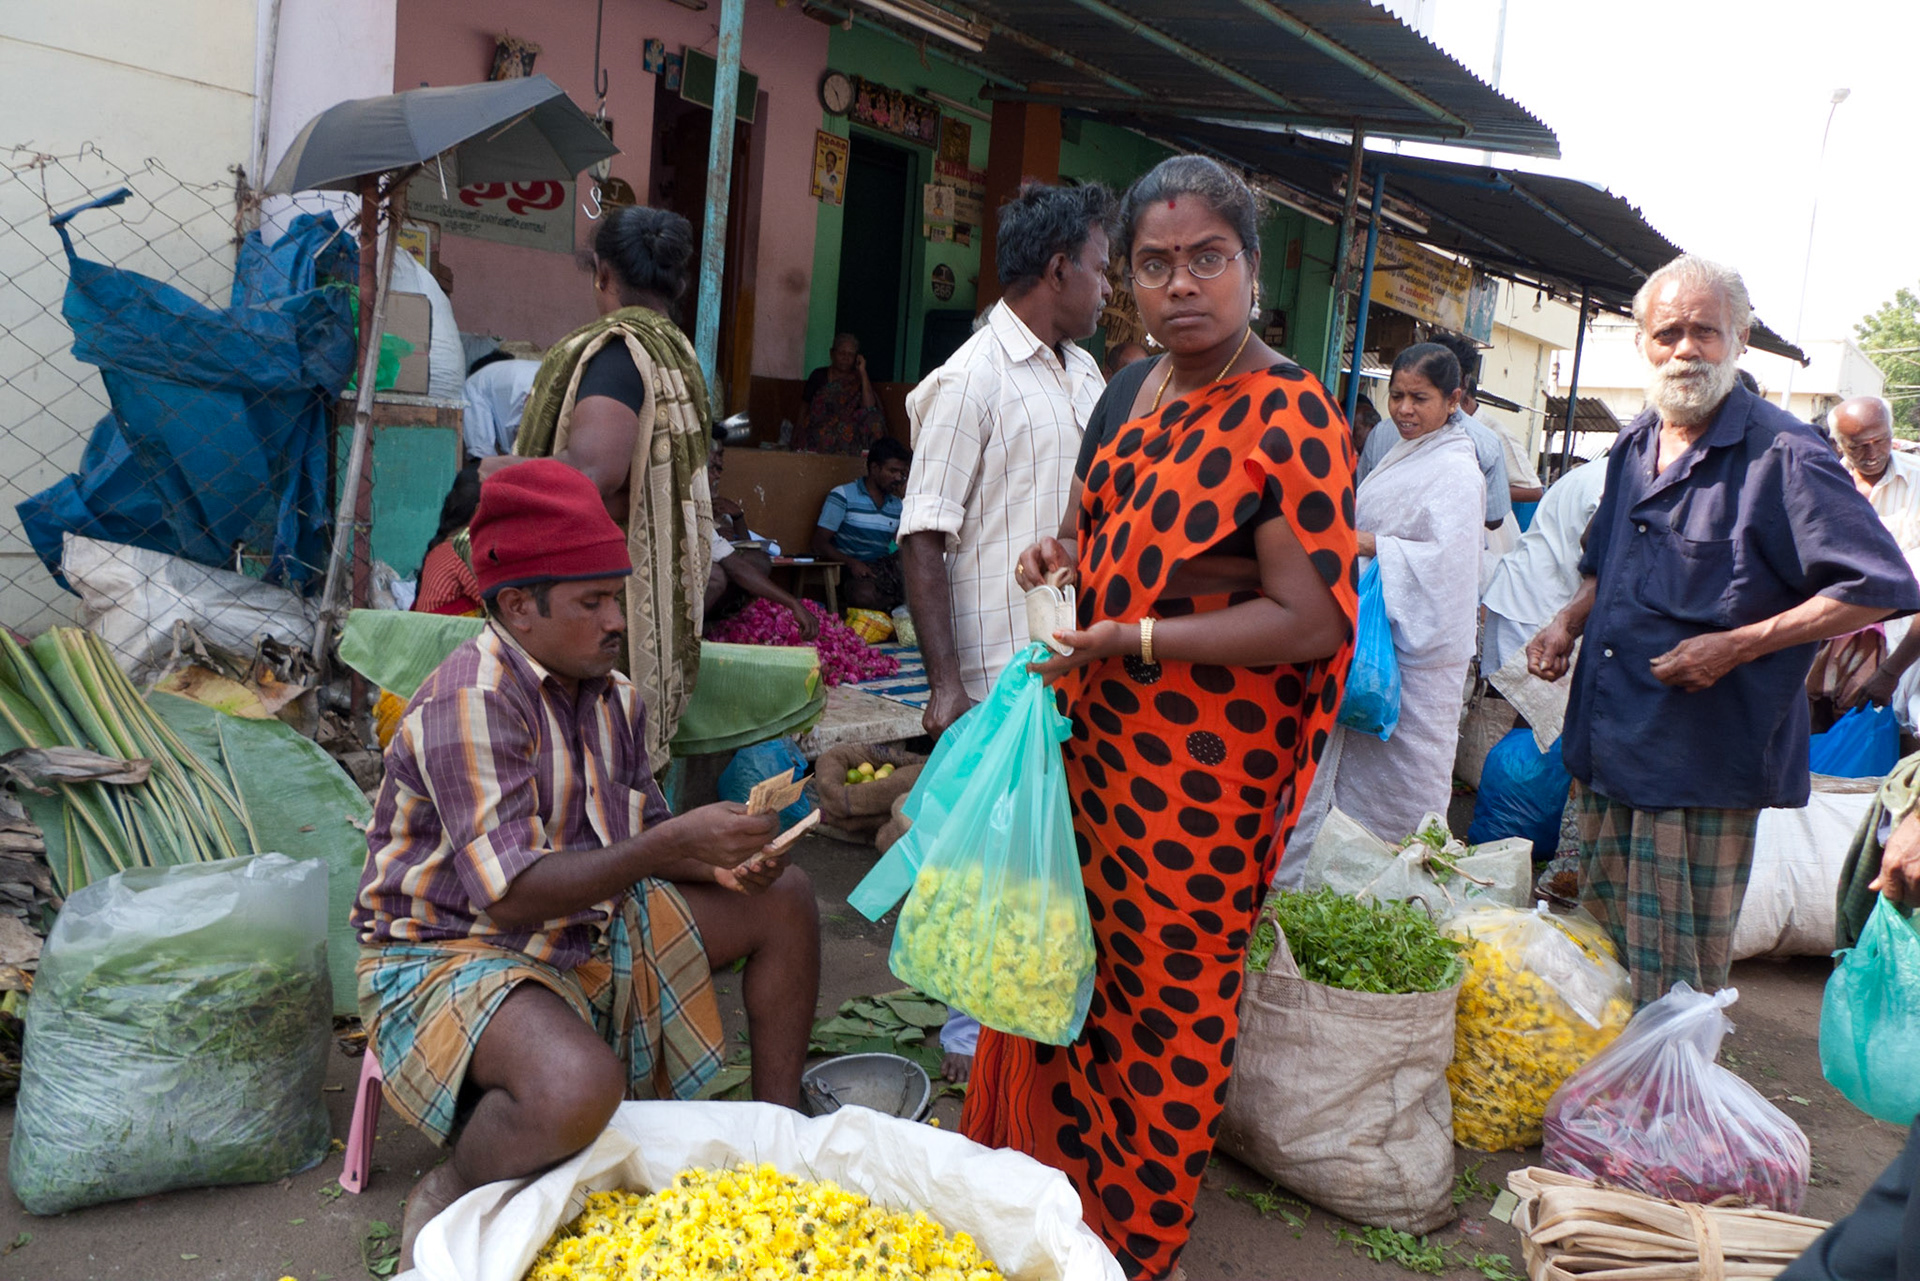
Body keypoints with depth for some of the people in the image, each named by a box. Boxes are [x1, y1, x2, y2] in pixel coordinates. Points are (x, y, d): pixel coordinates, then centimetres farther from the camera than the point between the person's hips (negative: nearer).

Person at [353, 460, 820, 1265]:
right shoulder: (470, 702, -23)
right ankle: (444, 1202, -5)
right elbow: (511, 894, -30)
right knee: (579, 1087, -39)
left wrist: (718, 863, -13)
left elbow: (637, 844, 9)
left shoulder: (613, 696, 3)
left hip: (584, 936, 9)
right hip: (453, 952, -8)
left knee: (782, 898, 4)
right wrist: (670, 845, -33)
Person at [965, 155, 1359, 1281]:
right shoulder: (1132, 391, 8)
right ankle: (1051, 1174, 39)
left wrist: (1129, 641, -21)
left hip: (1204, 768, -7)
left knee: (1166, 1003, 9)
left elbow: (1309, 619, -21)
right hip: (1097, 738, 7)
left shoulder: (1289, 417, -16)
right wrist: (1061, 555, 5)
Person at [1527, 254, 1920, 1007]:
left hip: (1702, 761, -7)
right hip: (1606, 748, 7)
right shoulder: (1633, 448, 11)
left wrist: (1738, 646, -19)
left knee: (1677, 986, 1)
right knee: (1594, 951, 18)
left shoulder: (1782, 456, -13)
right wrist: (1569, 624, 6)